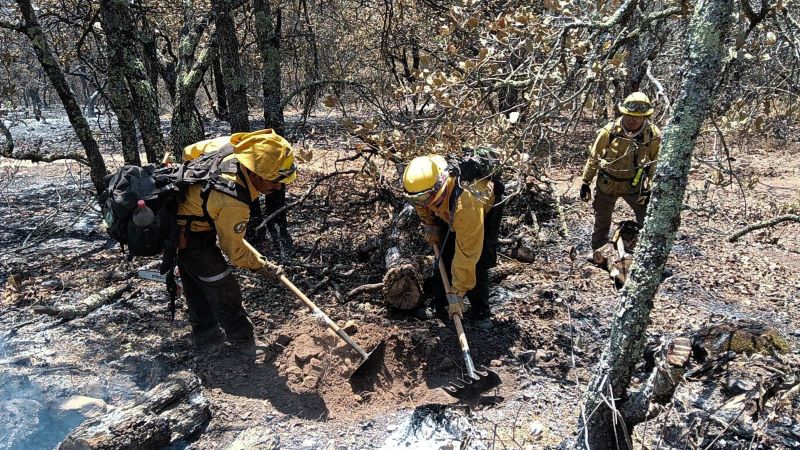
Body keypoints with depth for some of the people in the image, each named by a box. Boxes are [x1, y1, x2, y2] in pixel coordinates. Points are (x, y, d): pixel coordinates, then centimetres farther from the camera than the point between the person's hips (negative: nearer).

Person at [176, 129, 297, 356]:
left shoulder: (228, 146, -18)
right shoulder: (233, 204, -37)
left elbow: (190, 151, 4)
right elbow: (234, 250, -20)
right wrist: (264, 267, -5)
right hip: (192, 239, -9)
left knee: (194, 282, 23)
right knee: (223, 289, 3)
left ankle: (205, 333, 40)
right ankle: (244, 341, 19)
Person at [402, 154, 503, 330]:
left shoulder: (466, 204, -49)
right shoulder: (422, 181, -33)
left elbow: (466, 255, -43)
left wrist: (457, 292, -39)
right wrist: (429, 224, -5)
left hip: (486, 205, -5)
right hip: (447, 212, 6)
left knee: (477, 262, -15)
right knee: (443, 256, -4)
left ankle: (480, 313, 1)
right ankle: (442, 309, 9)